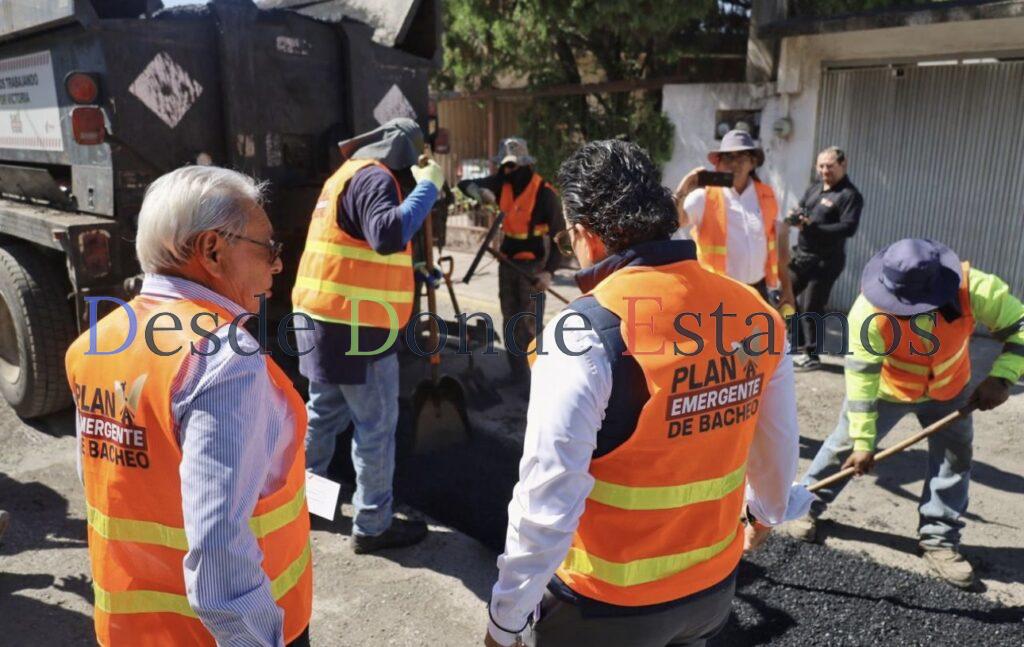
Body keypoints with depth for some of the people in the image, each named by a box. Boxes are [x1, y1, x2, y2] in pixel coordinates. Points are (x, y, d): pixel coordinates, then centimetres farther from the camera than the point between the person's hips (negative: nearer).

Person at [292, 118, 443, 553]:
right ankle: (373, 525, 10)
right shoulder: (374, 177, -13)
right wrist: (428, 187, -22)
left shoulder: (348, 174, 19)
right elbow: (388, 235, -31)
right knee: (376, 425, 0)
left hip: (327, 319, 10)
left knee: (325, 414, 20)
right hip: (356, 326, -10)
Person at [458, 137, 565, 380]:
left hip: (533, 264, -6)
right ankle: (517, 373, 23)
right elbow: (465, 184, 2)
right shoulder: (502, 183, 0)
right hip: (507, 261, 6)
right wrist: (479, 192, -22)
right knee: (510, 320, 12)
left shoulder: (544, 192, -17)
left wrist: (549, 270, -23)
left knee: (531, 322, -11)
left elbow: (559, 234, -15)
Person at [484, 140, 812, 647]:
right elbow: (779, 446, 7)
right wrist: (768, 509, 27)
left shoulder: (586, 331, -25)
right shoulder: (756, 315, -7)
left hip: (606, 606, -5)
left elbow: (548, 502, -24)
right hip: (715, 587, 5)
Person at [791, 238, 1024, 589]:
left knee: (955, 458, 8)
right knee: (846, 445, 3)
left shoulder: (973, 288, -32)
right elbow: (861, 377, -30)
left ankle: (939, 539, 23)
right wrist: (862, 441, -27)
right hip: (886, 390, -3)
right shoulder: (869, 312, -37)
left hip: (949, 390, 3)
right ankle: (807, 505, 23)